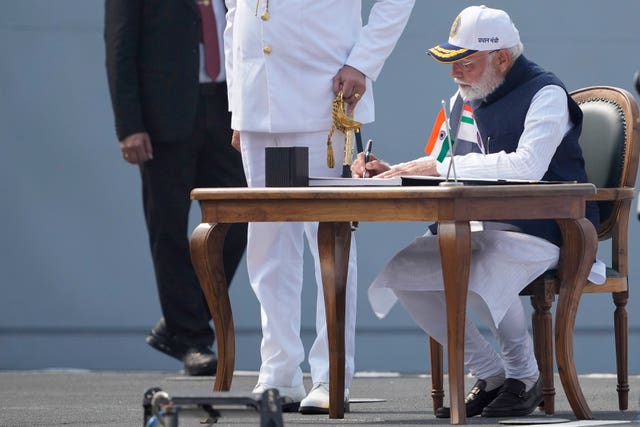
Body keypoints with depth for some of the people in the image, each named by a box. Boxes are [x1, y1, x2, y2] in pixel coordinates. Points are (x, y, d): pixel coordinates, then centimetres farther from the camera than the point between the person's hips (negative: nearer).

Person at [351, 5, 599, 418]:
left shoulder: (545, 94, -12)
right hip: (480, 227, 9)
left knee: (483, 283, -36)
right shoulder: (465, 101, 15)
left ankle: (525, 378, -9)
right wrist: (393, 173, -3)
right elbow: (438, 176, 19)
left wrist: (442, 167, -26)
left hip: (541, 229, -8)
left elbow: (528, 165, -28)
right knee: (398, 272, -10)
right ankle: (490, 376, -1)